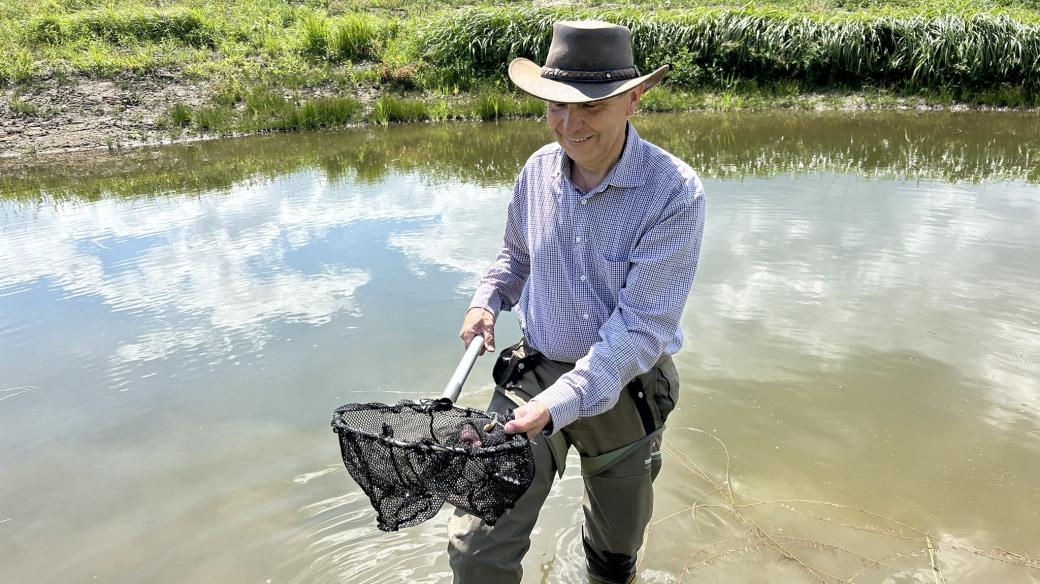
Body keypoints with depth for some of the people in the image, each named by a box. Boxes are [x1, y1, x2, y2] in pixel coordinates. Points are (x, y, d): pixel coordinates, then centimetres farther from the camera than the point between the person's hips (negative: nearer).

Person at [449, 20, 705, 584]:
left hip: (622, 388, -2)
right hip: (533, 370, 2)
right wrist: (486, 301, -2)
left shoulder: (675, 192, -21)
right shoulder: (538, 169, -6)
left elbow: (642, 327, -25)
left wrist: (558, 403, -34)